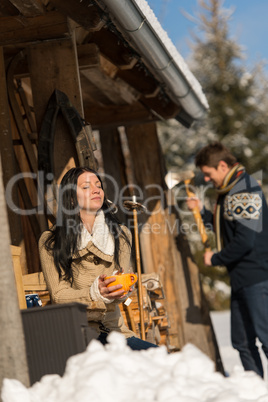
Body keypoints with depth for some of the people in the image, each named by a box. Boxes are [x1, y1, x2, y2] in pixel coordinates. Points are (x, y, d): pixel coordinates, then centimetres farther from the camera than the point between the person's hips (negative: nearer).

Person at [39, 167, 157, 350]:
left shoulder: (121, 235, 11)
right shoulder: (50, 242, 1)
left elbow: (119, 291, 3)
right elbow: (59, 295, -7)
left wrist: (111, 291, -24)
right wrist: (97, 293, -28)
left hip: (112, 329, 3)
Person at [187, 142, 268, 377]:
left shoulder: (244, 192, -15)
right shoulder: (231, 191, 17)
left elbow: (245, 241, -22)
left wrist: (215, 259, -9)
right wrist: (202, 212, 15)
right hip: (242, 278, 10)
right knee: (242, 342, 11)